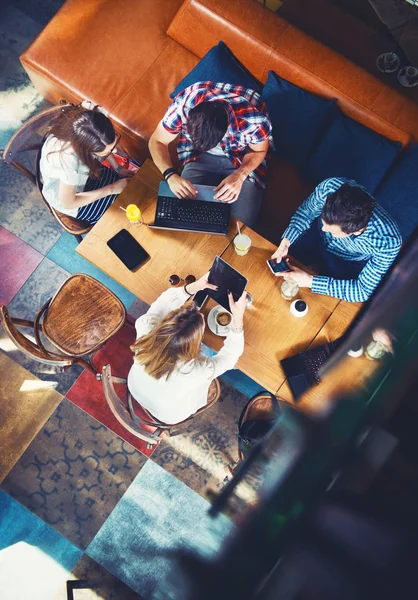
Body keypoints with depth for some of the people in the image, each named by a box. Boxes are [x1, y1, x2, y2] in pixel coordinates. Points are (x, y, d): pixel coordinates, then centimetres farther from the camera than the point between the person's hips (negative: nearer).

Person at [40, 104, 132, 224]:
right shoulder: (68, 160, -45)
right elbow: (68, 203, -28)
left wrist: (118, 169, -7)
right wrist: (111, 189, -26)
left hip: (84, 171, 6)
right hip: (65, 197, -6)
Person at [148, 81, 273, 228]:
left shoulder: (254, 120, -35)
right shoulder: (183, 104, -32)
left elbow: (259, 151, -13)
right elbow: (157, 141, -17)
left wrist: (239, 175, -32)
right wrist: (171, 175, -35)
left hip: (244, 158, -1)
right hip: (200, 157, 2)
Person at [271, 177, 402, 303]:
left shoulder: (388, 243, -41)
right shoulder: (330, 187, -37)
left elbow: (364, 291, -29)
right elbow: (307, 210, -13)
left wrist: (310, 281, -36)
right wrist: (286, 241, -28)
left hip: (348, 263, -2)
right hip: (316, 236, 2)